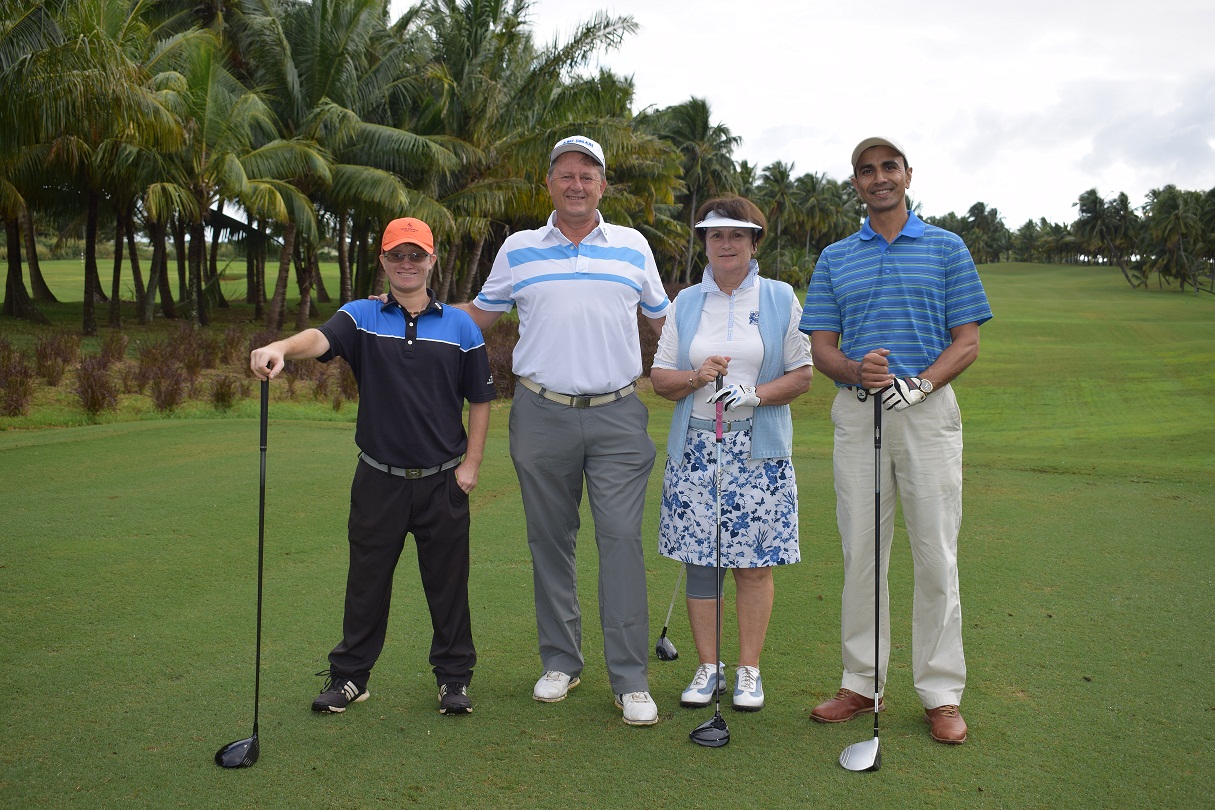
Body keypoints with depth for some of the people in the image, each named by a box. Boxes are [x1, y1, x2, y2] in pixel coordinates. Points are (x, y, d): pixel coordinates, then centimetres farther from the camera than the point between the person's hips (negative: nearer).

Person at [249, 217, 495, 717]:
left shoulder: (460, 326, 4)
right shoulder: (362, 318, 2)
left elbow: (480, 400, 6)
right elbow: (320, 338, -19)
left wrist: (471, 464, -1)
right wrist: (281, 348, -41)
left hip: (443, 482, 0)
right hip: (379, 481, 0)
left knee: (448, 582, 9)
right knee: (367, 581, 11)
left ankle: (454, 677, 25)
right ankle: (349, 675, 27)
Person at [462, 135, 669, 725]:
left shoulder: (633, 247, 10)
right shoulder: (517, 250, 9)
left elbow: (663, 319, 19)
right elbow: (479, 316, 18)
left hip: (617, 415, -1)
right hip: (542, 414, 1)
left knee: (621, 538, -7)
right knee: (550, 541, 8)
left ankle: (631, 678, 0)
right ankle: (560, 661, 22)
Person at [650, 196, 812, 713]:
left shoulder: (780, 300, 6)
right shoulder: (685, 303, 11)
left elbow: (802, 375, 2)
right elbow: (660, 378, 10)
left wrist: (755, 394, -14)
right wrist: (696, 377, -10)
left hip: (759, 449, -2)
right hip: (695, 448, 2)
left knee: (754, 563, 1)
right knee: (699, 561, 3)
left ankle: (749, 671, 15)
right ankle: (708, 669, 16)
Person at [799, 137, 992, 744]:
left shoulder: (947, 249, 7)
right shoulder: (835, 259, 13)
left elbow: (967, 341, 2)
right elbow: (822, 347, 7)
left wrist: (921, 383, -16)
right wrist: (857, 370, -15)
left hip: (927, 413, -2)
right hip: (856, 414, 2)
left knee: (936, 555, 0)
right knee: (860, 552, 6)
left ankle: (941, 693, 11)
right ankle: (862, 682, 17)